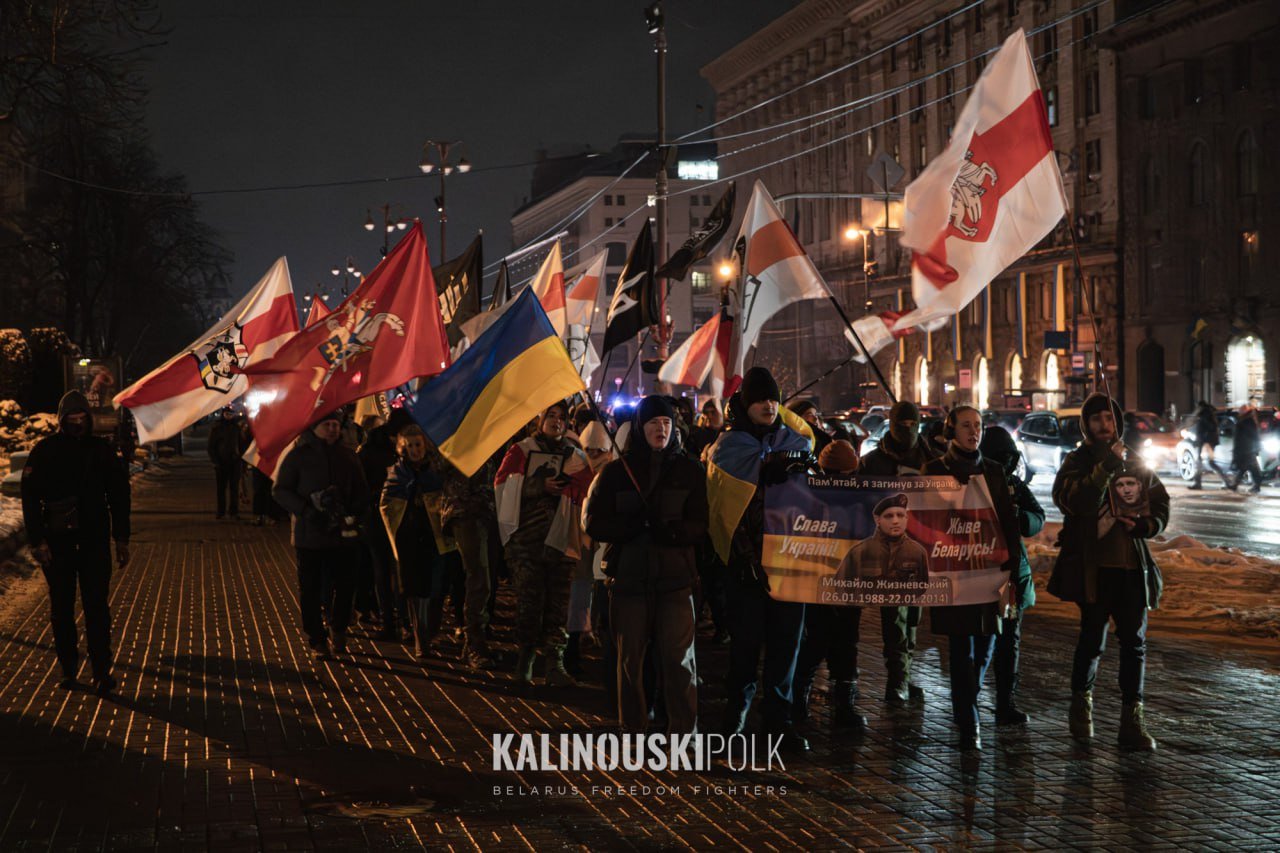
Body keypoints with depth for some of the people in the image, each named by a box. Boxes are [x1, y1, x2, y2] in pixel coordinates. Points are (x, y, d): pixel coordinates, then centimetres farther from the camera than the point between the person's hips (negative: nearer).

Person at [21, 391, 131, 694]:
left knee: (96, 606, -3)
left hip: (94, 539, 0)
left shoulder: (101, 449, 4)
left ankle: (102, 669, 1)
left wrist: (121, 539, 6)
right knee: (61, 607, 8)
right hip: (57, 541, 0)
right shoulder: (44, 451, -2)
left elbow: (119, 495, 10)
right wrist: (37, 540, -10)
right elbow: (30, 497, -3)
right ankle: (68, 667, 19)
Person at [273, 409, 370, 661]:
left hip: (343, 533, 3)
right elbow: (280, 491, -3)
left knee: (345, 585, 6)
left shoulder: (347, 456, 9)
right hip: (309, 534, -3)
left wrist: (355, 512, -5)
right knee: (310, 590, 2)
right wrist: (305, 510, -15)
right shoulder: (298, 456, -2)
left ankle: (338, 630, 29)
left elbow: (362, 491, 14)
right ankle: (318, 640, 13)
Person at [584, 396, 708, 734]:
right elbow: (594, 523, 0)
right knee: (631, 659, 8)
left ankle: (684, 732, 1)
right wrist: (637, 524, -15)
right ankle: (632, 730, 18)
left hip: (675, 579, -1)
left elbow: (699, 526, -1)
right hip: (628, 578, 1)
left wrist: (667, 530, -20)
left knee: (678, 658, -7)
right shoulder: (617, 471, 6)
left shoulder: (689, 471, 6)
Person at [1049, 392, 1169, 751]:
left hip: (1132, 566, 3)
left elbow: (1161, 504, 16)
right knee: (1093, 638, 0)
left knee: (1134, 641, 3)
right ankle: (1081, 701, 24)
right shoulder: (1077, 462, 2)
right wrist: (1105, 467, -22)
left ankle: (1133, 717, 8)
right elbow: (1075, 501, -16)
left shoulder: (1136, 465, 12)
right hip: (1093, 566, -3)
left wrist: (1144, 525, -5)